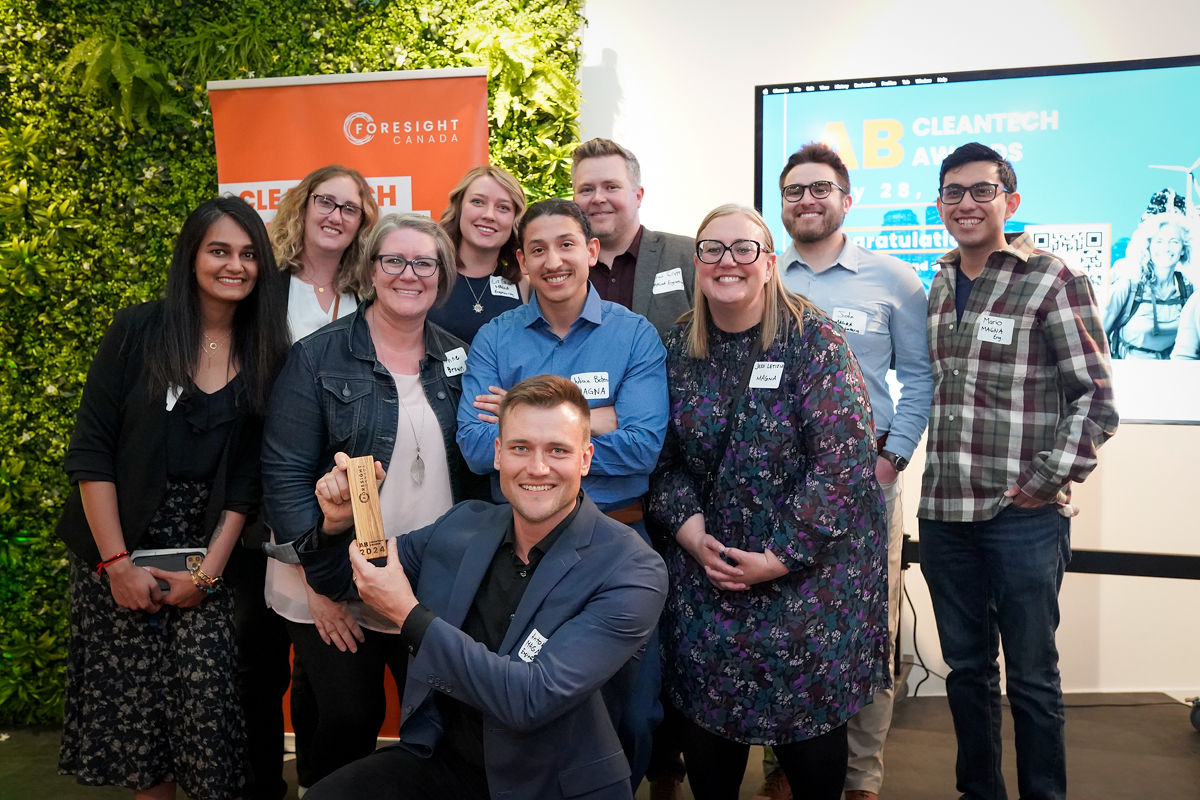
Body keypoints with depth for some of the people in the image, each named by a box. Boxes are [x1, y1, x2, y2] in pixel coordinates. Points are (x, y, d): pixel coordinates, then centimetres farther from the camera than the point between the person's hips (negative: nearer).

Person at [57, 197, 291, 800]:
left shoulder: (266, 354, 2)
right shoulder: (138, 332, -3)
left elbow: (248, 476, 1)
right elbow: (90, 451, -5)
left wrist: (209, 571, -5)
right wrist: (118, 562, -10)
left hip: (210, 552, 1)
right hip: (118, 550, -1)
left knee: (207, 699, -5)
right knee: (129, 699, 2)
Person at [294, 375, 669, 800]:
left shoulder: (631, 572, -18)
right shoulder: (462, 526, -1)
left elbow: (532, 700, -25)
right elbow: (343, 579, 11)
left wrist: (408, 614, -23)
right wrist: (338, 522, -10)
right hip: (440, 761, 4)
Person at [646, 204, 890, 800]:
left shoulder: (814, 339, -10)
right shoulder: (679, 350, 3)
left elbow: (844, 459, -16)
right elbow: (665, 460, 7)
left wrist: (780, 557, -17)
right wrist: (690, 532, -9)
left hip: (810, 569, -3)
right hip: (706, 571, 3)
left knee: (809, 727, 7)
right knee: (705, 723, 10)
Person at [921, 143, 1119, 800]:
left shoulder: (1054, 281, -4)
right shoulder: (939, 289, 13)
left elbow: (1095, 396, -7)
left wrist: (1047, 481, -11)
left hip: (1023, 517, -5)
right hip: (943, 514, 5)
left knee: (1030, 678, 6)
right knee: (966, 669, 15)